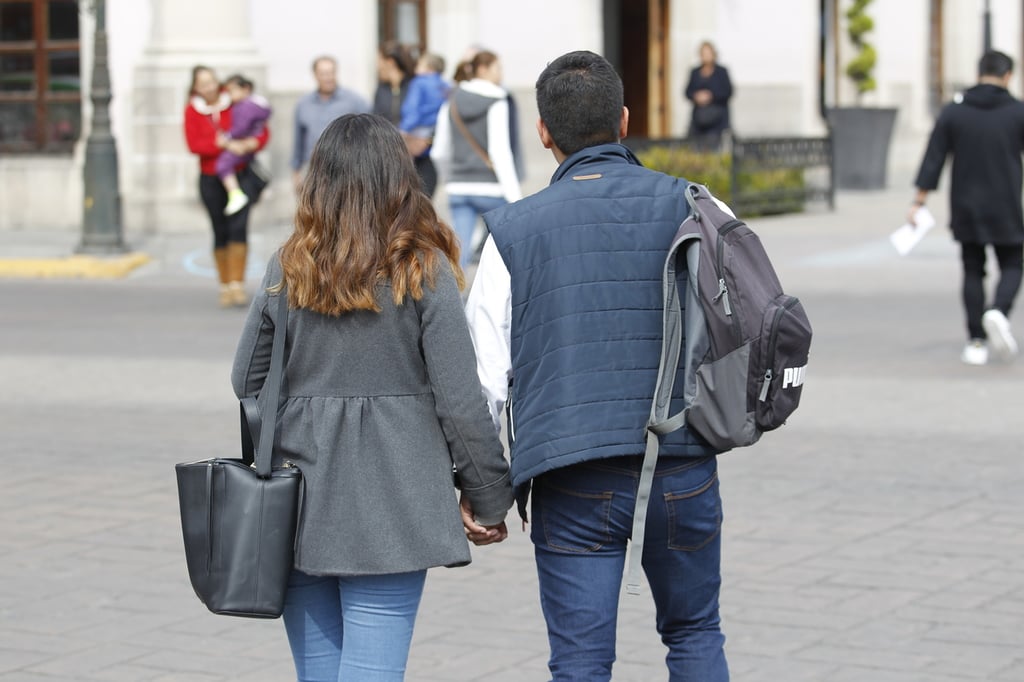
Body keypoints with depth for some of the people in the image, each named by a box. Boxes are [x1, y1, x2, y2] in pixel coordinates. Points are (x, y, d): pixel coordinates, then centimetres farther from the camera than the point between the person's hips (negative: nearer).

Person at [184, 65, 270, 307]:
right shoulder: (192, 110, 1)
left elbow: (263, 131, 4)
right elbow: (194, 145, -9)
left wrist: (251, 144, -18)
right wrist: (224, 144, -18)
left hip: (240, 176, -1)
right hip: (211, 179, 1)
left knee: (238, 228, -13)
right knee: (220, 232, 5)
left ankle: (237, 285, -11)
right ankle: (225, 287, 14)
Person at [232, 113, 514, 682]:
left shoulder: (287, 270, 3)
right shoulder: (423, 270, -6)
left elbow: (246, 382, 10)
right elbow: (460, 399, -7)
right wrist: (488, 499, 3)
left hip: (298, 507, 4)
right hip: (391, 505, -3)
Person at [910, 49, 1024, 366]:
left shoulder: (953, 111, 0)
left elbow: (933, 159, -2)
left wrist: (919, 200, 0)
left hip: (965, 210, 2)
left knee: (973, 272, 12)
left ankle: (976, 343, 7)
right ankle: (998, 313, -19)